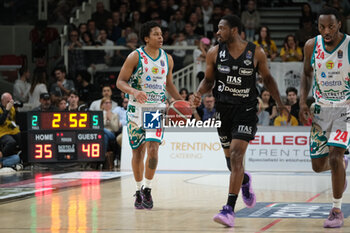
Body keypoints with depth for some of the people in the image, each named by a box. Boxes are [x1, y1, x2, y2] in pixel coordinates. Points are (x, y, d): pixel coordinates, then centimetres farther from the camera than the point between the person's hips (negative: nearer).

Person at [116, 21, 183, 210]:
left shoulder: (167, 58, 6)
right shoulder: (135, 57, -6)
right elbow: (120, 82, -8)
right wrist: (134, 92, -27)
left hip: (157, 109, 2)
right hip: (137, 108, -2)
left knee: (152, 149, -16)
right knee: (137, 151, 5)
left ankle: (147, 189, -3)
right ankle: (139, 191, 21)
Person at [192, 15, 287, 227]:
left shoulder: (256, 53, -7)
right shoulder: (215, 53, -2)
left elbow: (267, 78, 7)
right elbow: (209, 80, 9)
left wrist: (280, 103, 1)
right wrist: (199, 94, -12)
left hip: (246, 110, -4)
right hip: (223, 109, 4)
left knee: (236, 156, -18)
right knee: (231, 158, 15)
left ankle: (230, 209, -19)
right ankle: (245, 181, 51)